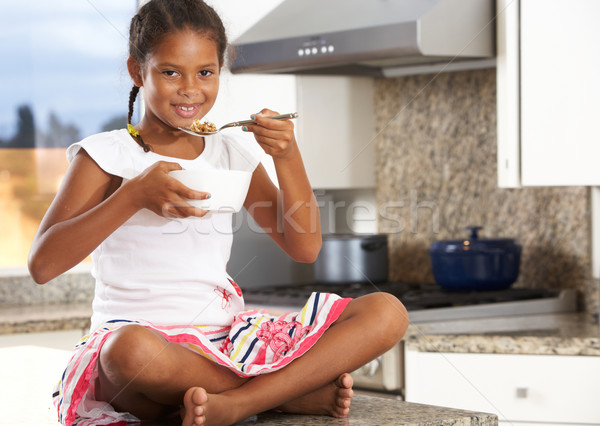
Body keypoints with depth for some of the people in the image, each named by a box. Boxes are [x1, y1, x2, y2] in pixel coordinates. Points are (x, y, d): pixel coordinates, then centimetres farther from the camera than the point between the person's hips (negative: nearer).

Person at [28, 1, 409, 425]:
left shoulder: (231, 155, 14)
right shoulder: (105, 156, 1)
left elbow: (304, 248, 9)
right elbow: (42, 264, -10)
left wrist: (288, 156, -4)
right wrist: (134, 194, -18)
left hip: (227, 342, 5)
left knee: (387, 312, -11)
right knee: (132, 349, -43)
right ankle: (299, 389, -20)